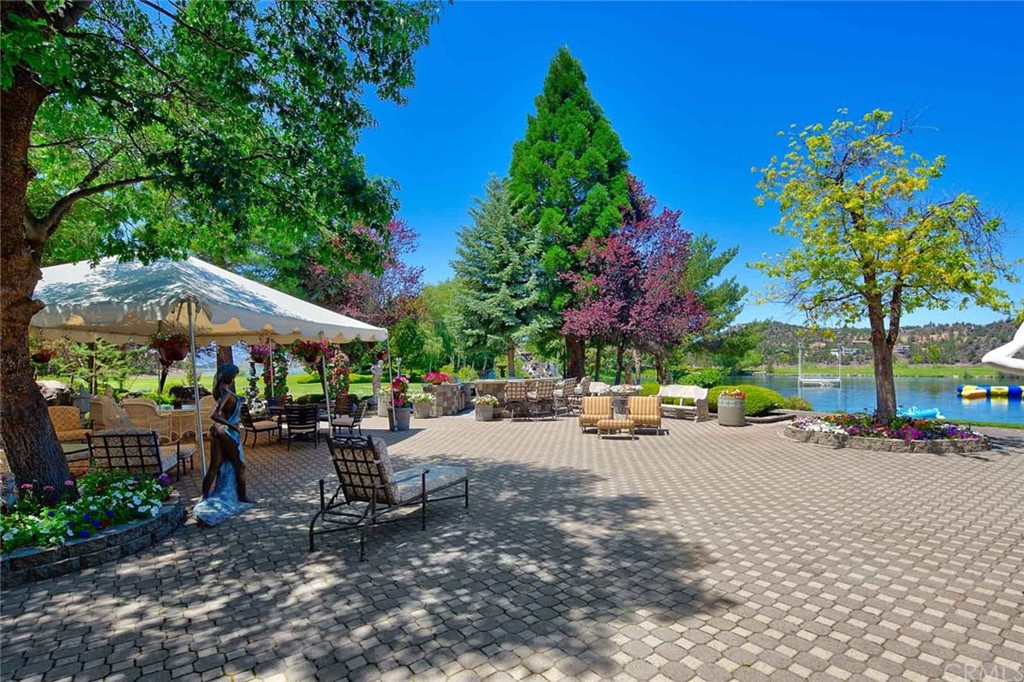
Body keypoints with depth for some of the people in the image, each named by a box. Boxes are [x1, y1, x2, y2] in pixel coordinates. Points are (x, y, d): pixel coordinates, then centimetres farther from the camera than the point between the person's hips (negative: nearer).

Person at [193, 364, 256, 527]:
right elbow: (215, 415, -31)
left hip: (218, 431, 8)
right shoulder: (226, 393, -23)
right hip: (227, 433, -8)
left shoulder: (220, 389, 5)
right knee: (239, 466, 10)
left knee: (214, 467, 13)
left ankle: (204, 498, 16)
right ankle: (242, 497, 24)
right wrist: (233, 426, -25)